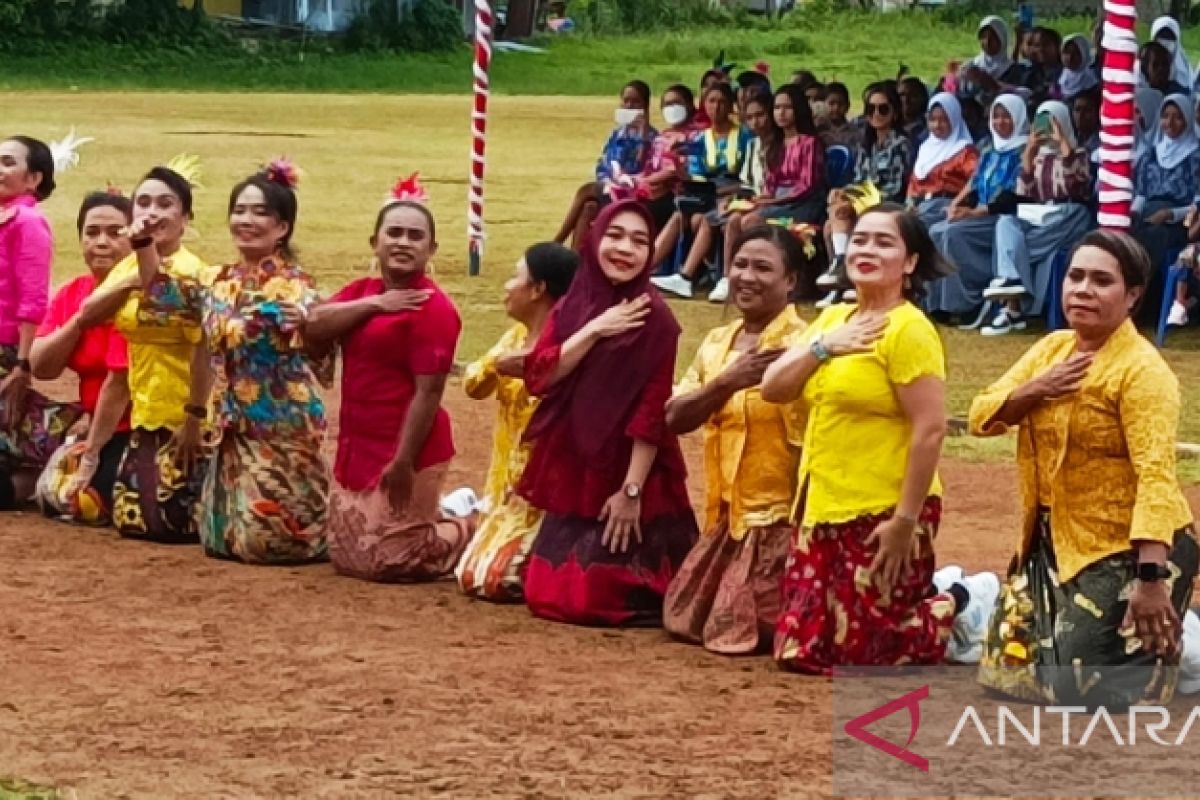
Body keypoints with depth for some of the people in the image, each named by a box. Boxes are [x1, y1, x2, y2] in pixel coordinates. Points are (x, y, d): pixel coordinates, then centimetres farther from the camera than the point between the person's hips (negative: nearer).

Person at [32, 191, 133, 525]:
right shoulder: (70, 294, 5)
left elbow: (121, 379, -20)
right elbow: (41, 368, -3)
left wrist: (93, 451, -16)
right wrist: (80, 319, -17)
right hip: (95, 424, 8)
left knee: (87, 504, -18)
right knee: (51, 497, 0)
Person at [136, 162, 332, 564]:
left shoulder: (294, 285, -13)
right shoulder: (219, 283, 7)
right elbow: (160, 294, 17)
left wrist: (302, 324, -46)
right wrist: (144, 245, 2)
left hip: (282, 429, -7)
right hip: (235, 429, 7)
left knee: (269, 537, -9)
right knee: (226, 535, 10)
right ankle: (318, 515, 31)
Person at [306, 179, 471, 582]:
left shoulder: (431, 307, -15)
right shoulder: (363, 291, 9)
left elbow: (428, 392, -19)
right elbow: (313, 327, -8)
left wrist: (404, 462, -22)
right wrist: (374, 304, -17)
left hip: (402, 452, -8)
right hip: (358, 449, 9)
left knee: (386, 560, -5)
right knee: (345, 553, 14)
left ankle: (471, 532, 18)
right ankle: (443, 515, 31)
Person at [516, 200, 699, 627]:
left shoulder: (654, 318, -11)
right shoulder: (572, 305, 5)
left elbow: (651, 411, -14)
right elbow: (538, 377, -7)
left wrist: (632, 490, -18)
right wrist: (594, 329, -16)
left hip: (625, 478, -6)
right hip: (571, 472, 6)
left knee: (594, 598, -9)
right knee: (544, 592, 5)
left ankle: (658, 585, 20)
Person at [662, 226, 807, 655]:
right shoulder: (716, 343, 8)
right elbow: (675, 417, -2)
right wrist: (729, 382, -20)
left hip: (781, 516, -8)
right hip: (726, 513, 8)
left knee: (739, 631, -6)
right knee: (684, 618, 14)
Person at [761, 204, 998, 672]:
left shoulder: (908, 330, -14)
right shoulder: (833, 318, 11)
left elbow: (930, 429, -18)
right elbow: (773, 389, 6)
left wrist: (906, 521, -21)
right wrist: (822, 345, -9)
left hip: (883, 516, -8)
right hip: (824, 510, 8)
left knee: (862, 655, -5)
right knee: (799, 650, 8)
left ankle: (961, 606, 17)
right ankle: (928, 598, 24)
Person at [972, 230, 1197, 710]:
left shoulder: (1141, 369, -18)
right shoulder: (1053, 348, 7)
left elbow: (1156, 476, -26)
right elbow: (981, 417, 7)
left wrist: (1151, 578, -34)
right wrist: (1036, 391, -14)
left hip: (1125, 552, -8)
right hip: (1052, 543, 8)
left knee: (1101, 697, -12)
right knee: (1018, 671, 15)